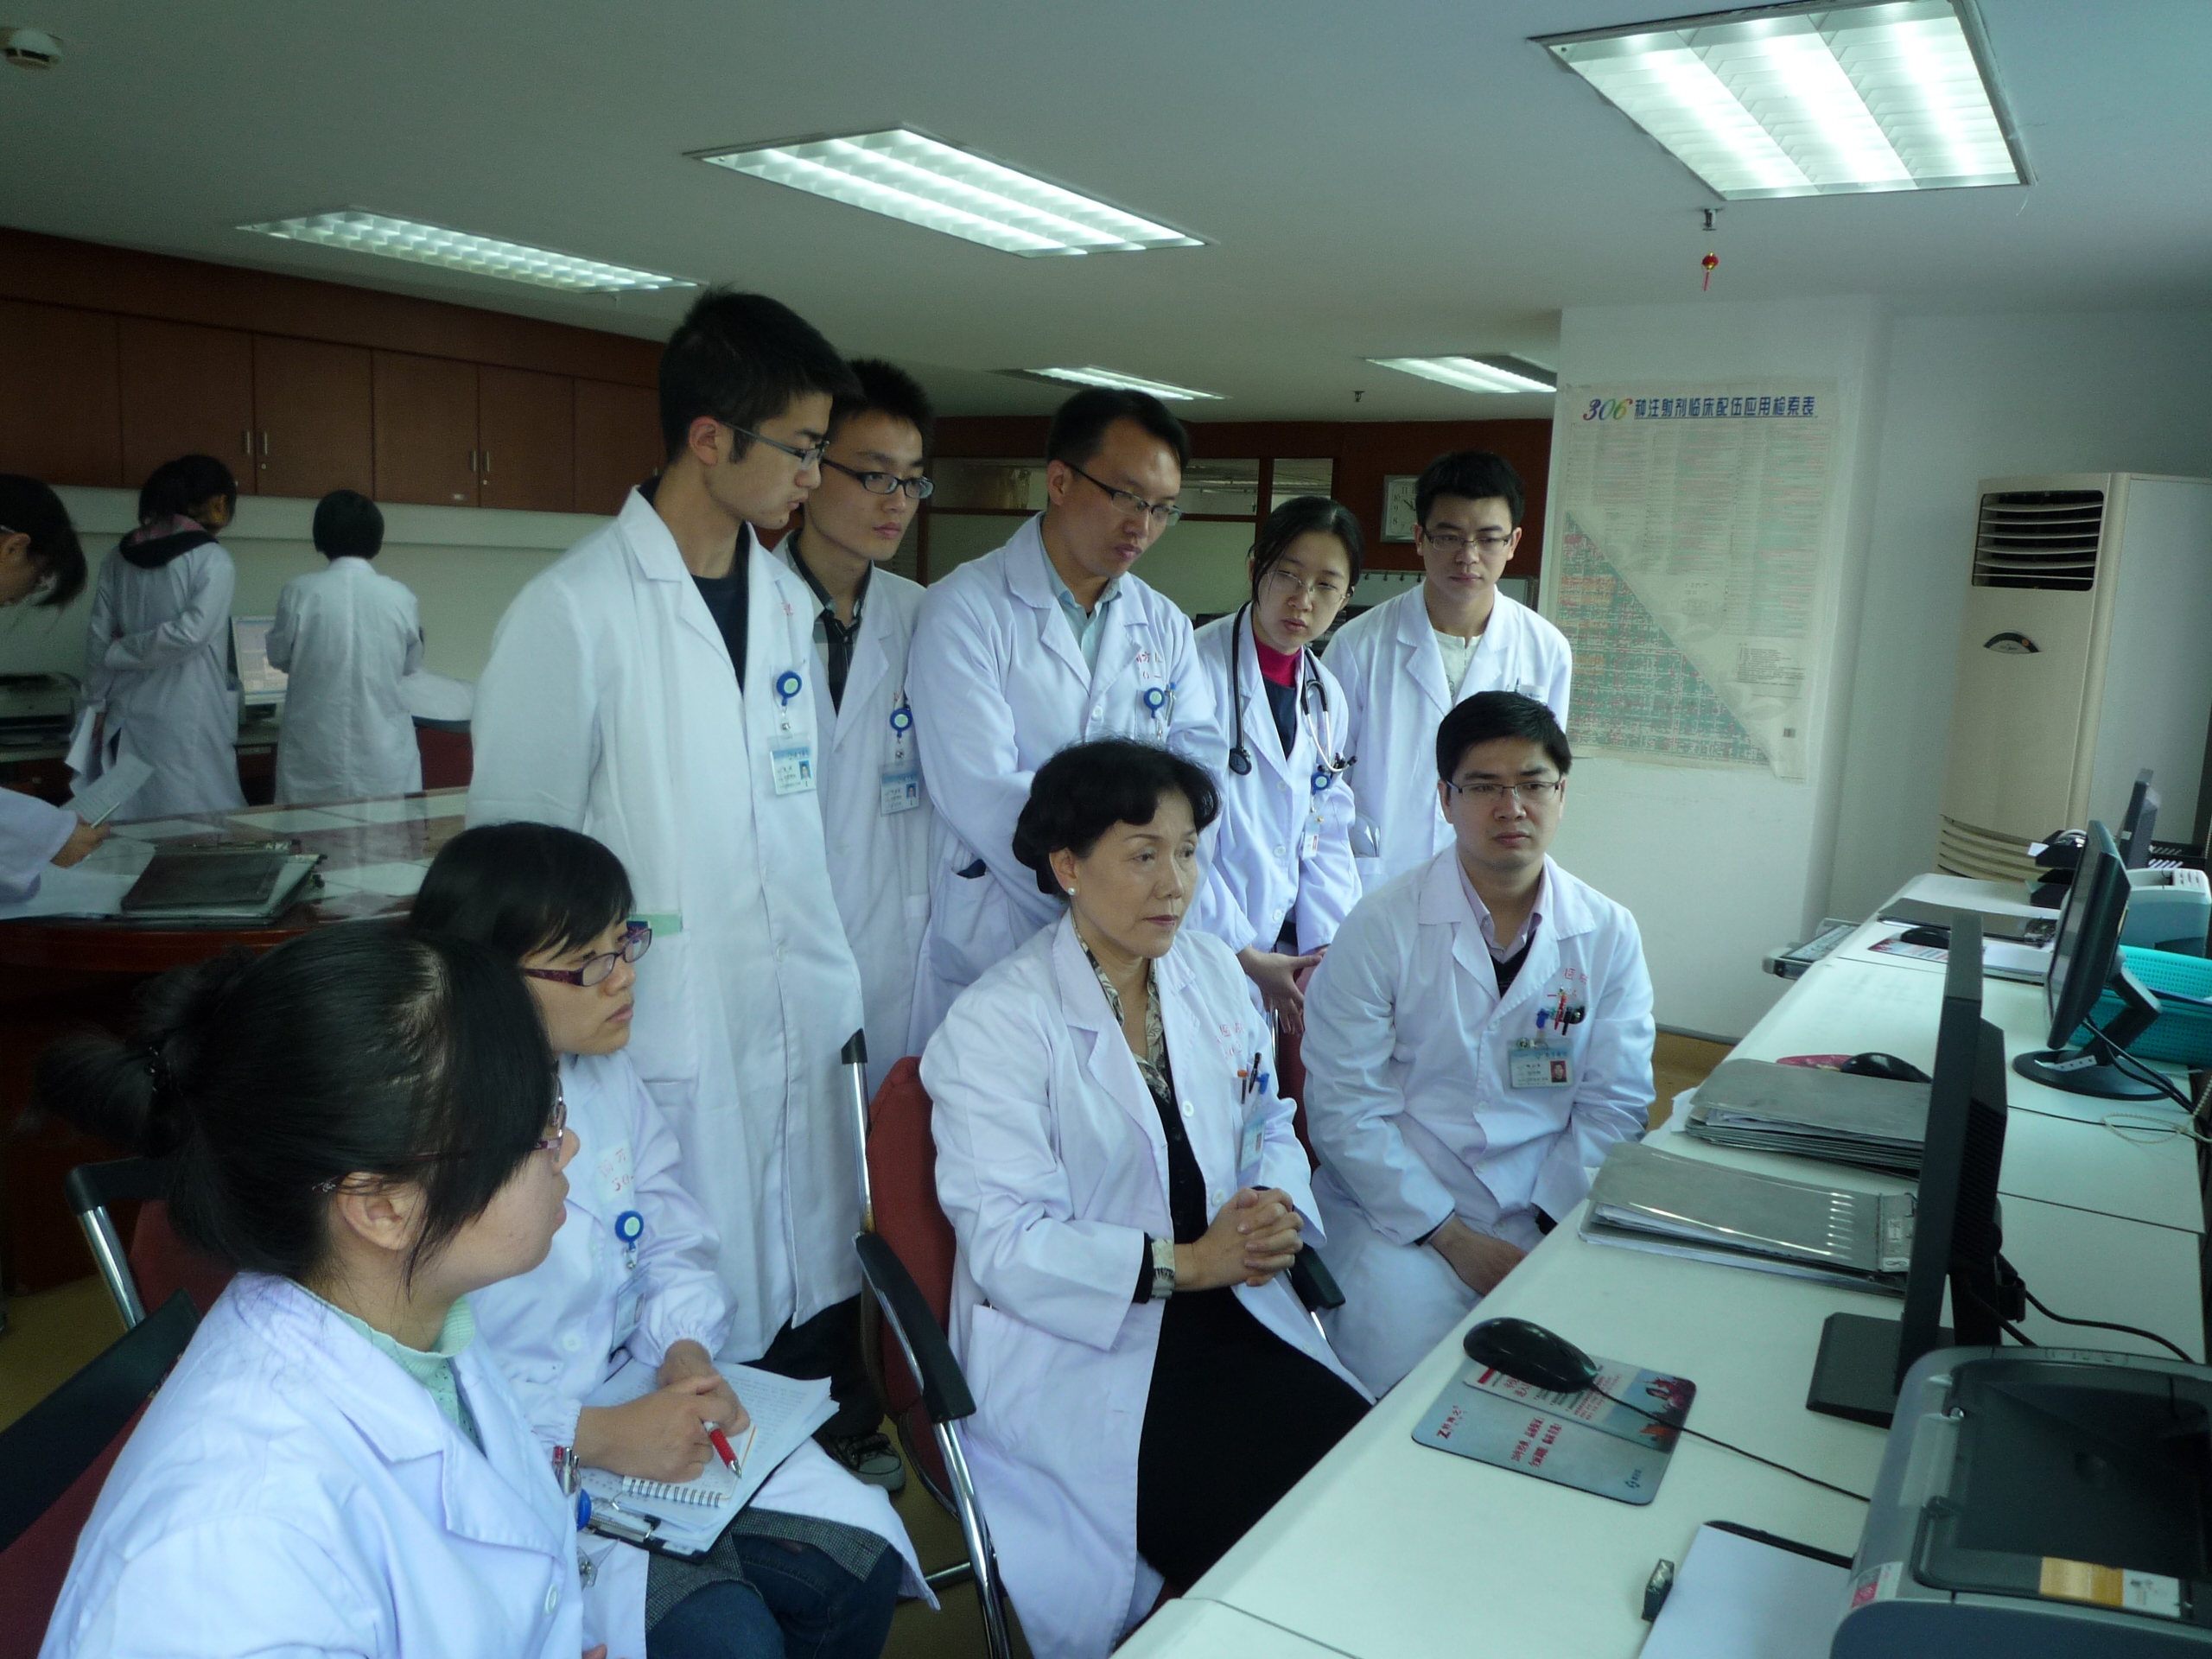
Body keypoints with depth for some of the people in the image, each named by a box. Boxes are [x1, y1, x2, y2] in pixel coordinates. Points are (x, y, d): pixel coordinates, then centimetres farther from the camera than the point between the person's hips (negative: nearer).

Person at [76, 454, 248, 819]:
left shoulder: (120, 557, 9)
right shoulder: (212, 559, -8)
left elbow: (98, 638, 9)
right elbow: (192, 633, -19)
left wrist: (97, 704, 15)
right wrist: (120, 655, -4)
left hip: (128, 716, 6)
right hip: (187, 720, -6)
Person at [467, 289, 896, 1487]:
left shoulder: (789, 602, 9)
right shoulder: (574, 609, -11)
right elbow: (517, 843, -6)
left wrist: (836, 983, 14)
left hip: (802, 1020, 6)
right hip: (664, 1035, -5)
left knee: (815, 1288, 15)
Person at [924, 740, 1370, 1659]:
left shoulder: (1215, 974, 8)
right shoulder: (995, 1024, -13)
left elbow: (1266, 1118, 16)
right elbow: (1006, 1245, -17)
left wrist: (1277, 1203, -7)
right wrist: (1185, 1262, -23)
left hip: (1228, 1308, 6)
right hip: (1073, 1348, -6)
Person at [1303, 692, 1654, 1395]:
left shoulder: (1609, 934, 4)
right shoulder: (1381, 926, -7)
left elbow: (1614, 1106, 6)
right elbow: (1344, 1111, -9)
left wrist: (1551, 1228, -8)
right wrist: (1452, 1239, -13)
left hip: (1553, 1212, 3)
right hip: (1399, 1209, -3)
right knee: (1404, 1361, -25)